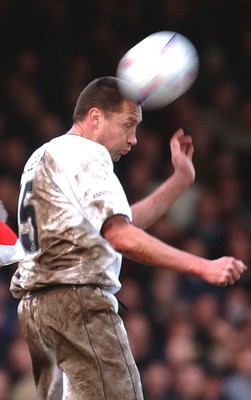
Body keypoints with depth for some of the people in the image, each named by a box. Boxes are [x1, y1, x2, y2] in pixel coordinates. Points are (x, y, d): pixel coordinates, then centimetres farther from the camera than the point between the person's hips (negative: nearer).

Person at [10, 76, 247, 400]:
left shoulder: (44, 156, 25)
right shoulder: (87, 154, -6)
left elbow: (121, 222, 26)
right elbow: (121, 237, -18)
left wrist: (181, 179, 22)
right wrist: (204, 267, -21)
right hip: (78, 298, -10)